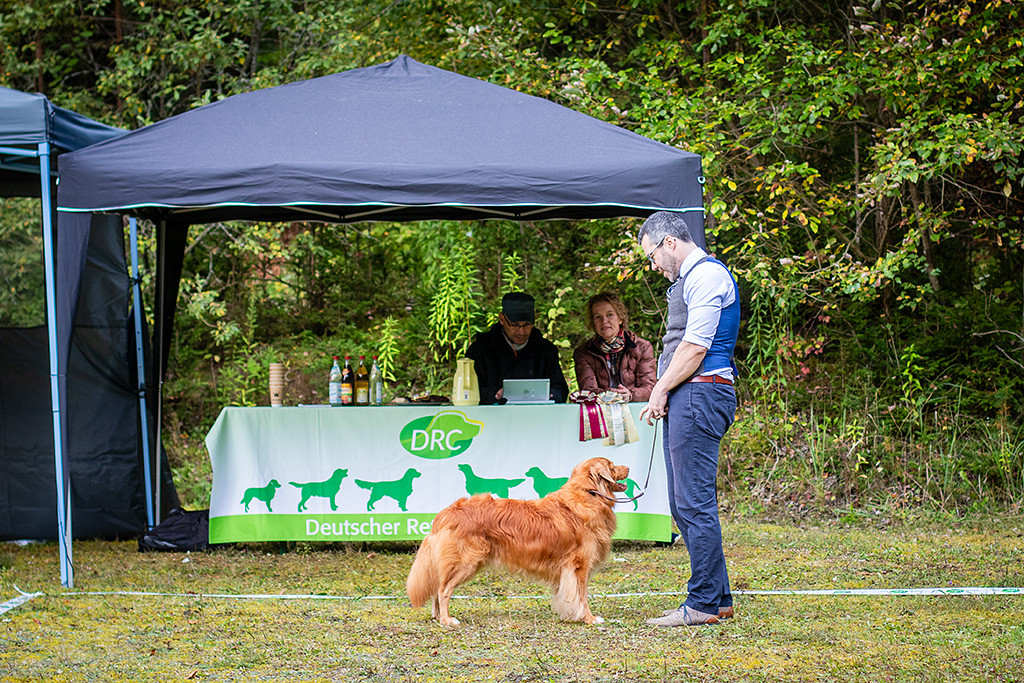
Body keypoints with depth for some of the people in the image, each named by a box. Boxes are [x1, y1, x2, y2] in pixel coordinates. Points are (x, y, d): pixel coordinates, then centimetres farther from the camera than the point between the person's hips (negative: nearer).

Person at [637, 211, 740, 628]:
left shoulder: (707, 274, -10)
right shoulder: (687, 279, 22)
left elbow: (696, 346, -16)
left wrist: (662, 390, -9)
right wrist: (662, 390, 10)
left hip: (701, 394, -11)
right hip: (684, 399, 11)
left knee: (695, 502, -10)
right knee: (684, 504, 11)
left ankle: (703, 604, -8)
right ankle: (718, 598, 15)